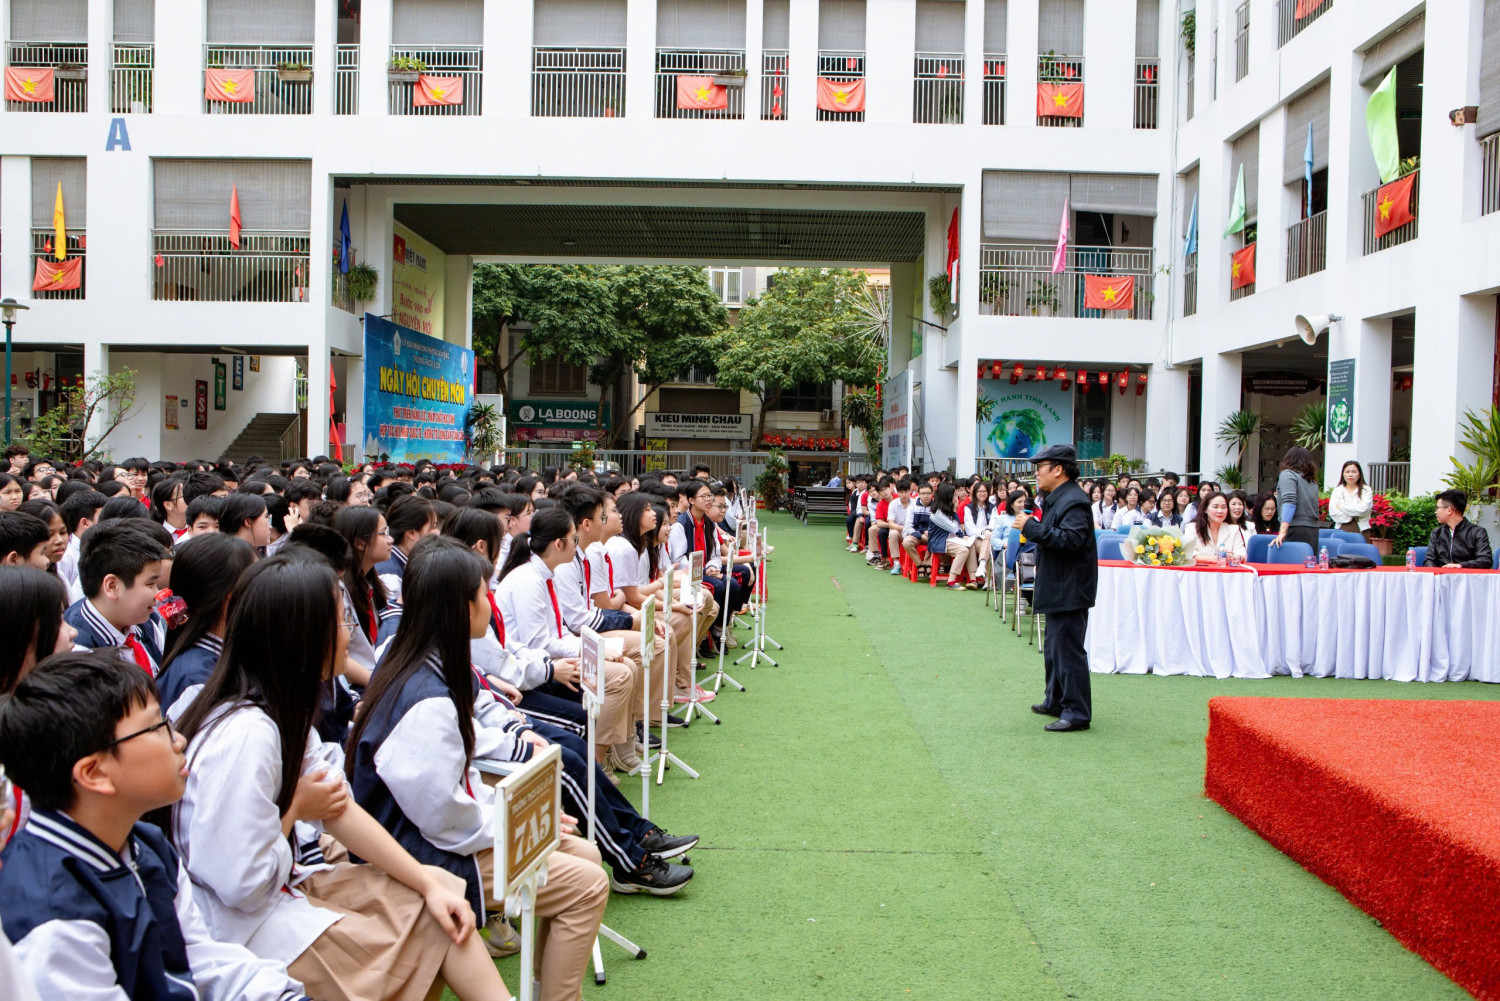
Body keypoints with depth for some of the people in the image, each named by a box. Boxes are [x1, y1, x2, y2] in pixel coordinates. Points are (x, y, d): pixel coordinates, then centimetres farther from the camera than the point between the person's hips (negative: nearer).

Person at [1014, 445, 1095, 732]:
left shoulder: (1074, 501, -18)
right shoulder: (1057, 499, 15)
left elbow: (1070, 539, -30)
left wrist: (1032, 527, -25)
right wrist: (1032, 527, 10)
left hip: (1070, 592, -11)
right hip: (1058, 589, 11)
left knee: (1068, 649, -8)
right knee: (1054, 648, 20)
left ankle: (1077, 713, -3)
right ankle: (1056, 701, 32)